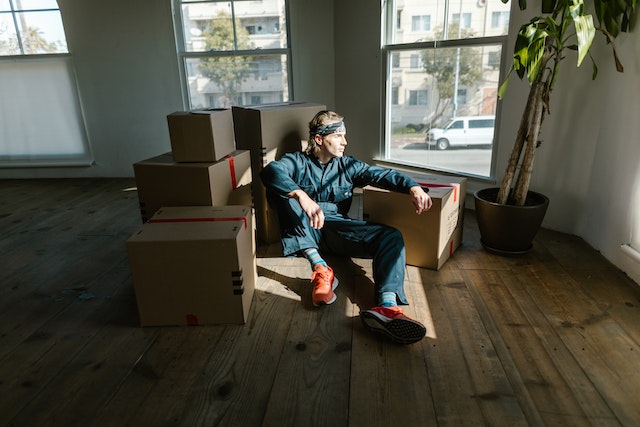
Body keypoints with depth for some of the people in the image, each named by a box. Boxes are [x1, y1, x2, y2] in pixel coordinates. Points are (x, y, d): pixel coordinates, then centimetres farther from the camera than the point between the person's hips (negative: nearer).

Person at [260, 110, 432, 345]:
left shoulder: (347, 165, 17)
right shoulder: (297, 161, 5)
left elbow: (382, 175, 2)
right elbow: (270, 171, -18)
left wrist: (412, 187, -19)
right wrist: (301, 196, -37)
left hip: (337, 227, 2)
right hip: (303, 231, -2)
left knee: (391, 236, -20)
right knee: (278, 190, -25)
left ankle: (387, 306, -47)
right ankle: (319, 266, -34)